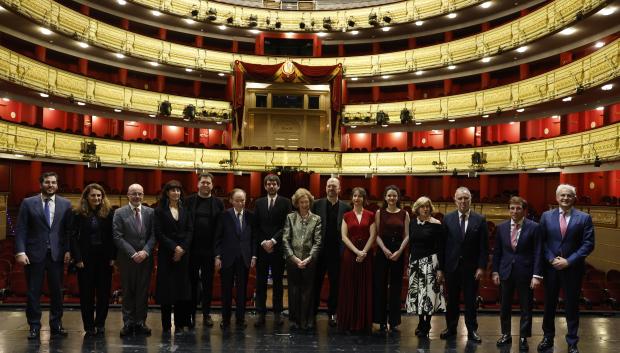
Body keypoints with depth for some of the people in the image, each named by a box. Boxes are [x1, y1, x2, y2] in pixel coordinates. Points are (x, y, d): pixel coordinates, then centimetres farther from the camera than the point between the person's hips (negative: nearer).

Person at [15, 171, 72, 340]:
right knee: (33, 292, 5)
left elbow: (68, 230, 5)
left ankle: (56, 325, 18)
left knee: (57, 291, 7)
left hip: (57, 254, 1)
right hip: (34, 254, -1)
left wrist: (68, 250, -4)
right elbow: (21, 230, -2)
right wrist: (20, 251, -11)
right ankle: (34, 327, 16)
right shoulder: (28, 203, 2)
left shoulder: (65, 204, 5)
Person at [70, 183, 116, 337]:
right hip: (85, 259, -1)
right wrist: (77, 258, -9)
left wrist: (113, 257, -5)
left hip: (104, 258, 1)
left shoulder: (109, 213, 3)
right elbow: (73, 237, -1)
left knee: (104, 292, 5)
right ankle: (89, 326, 14)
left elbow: (113, 236, 2)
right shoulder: (79, 214, 1)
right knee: (86, 293, 4)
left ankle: (100, 324, 18)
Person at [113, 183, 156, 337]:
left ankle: (140, 322, 12)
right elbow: (118, 237, -6)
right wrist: (133, 254, -12)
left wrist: (145, 251, -11)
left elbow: (153, 235, 3)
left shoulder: (150, 212, 6)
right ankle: (128, 323, 13)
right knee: (128, 291, 5)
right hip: (127, 259, -1)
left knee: (143, 291, 5)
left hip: (145, 258, 2)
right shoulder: (120, 213, 0)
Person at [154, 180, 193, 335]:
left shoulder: (185, 210, 11)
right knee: (166, 288, -1)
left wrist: (182, 248, -7)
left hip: (183, 254, 3)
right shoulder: (160, 211, 1)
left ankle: (180, 324, 8)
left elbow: (190, 231, 6)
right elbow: (159, 233, -6)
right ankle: (166, 325, 6)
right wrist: (174, 247, -13)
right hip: (166, 254, -3)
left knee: (182, 287, 1)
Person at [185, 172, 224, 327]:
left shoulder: (218, 203, 4)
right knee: (192, 281, 7)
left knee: (208, 282, 9)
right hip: (192, 249, 0)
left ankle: (206, 313, 19)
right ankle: (191, 314, 16)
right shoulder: (189, 201, 3)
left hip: (210, 249, 1)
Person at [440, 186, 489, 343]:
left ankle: (472, 331, 17)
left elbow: (484, 246, -1)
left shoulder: (480, 219, -1)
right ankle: (451, 328, 23)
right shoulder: (448, 219, 0)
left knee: (470, 300, 6)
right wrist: (441, 267, -2)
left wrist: (481, 267, -8)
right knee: (452, 300, 11)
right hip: (452, 266, 1)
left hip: (471, 267, -1)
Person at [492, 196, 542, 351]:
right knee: (505, 306, 11)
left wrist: (537, 275, -13)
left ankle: (523, 338, 20)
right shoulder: (501, 227, 4)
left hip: (525, 273, -3)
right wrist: (495, 271, 5)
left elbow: (538, 253, -8)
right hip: (506, 272, 3)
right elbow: (497, 252, 9)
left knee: (526, 307, 6)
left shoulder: (533, 227, -6)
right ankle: (506, 334, 27)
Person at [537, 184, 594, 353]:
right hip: (551, 267, 2)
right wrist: (551, 259, -11)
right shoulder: (546, 216, 2)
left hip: (573, 268, -2)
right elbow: (542, 241, 3)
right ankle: (548, 337, 27)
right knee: (549, 304, 12)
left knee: (572, 306, 8)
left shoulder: (584, 218, -3)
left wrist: (569, 261, -14)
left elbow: (588, 244, -7)